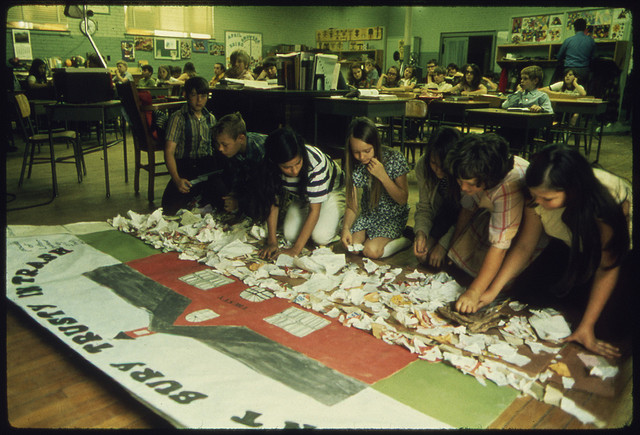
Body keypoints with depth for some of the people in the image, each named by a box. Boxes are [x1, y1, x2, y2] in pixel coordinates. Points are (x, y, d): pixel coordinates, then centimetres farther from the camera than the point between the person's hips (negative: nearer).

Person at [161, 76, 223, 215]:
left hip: (209, 166, 3)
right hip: (186, 166, -3)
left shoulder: (211, 118, 17)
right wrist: (177, 179, -25)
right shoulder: (178, 118, 1)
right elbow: (169, 151, -8)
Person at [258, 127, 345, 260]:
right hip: (301, 195, 4)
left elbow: (314, 210, -34)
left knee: (321, 236, -23)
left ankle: (335, 218, 8)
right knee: (290, 235, -15)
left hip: (332, 190, -4)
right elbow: (273, 203, -15)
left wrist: (296, 249, -35)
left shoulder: (316, 161, -39)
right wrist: (271, 241, -21)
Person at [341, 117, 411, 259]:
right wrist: (346, 227, -26)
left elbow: (402, 199, -16)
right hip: (368, 214, 4)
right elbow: (352, 205, -7)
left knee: (372, 251, -22)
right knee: (352, 246, -17)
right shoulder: (353, 164, -10)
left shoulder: (394, 158, -21)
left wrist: (382, 175, -28)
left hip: (393, 217, -4)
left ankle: (407, 237, 2)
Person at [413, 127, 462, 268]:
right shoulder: (422, 165, -20)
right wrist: (421, 232, -29)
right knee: (422, 255, -14)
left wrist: (443, 244, -27)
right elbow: (424, 207, -11)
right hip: (443, 219, 2)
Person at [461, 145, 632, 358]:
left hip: (622, 250, -4)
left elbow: (607, 268, -28)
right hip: (570, 245, 5)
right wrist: (492, 291, -23)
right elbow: (524, 246, -16)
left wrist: (586, 327, -28)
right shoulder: (539, 196, -26)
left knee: (604, 321, -20)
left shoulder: (608, 200, -39)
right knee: (525, 290, -8)